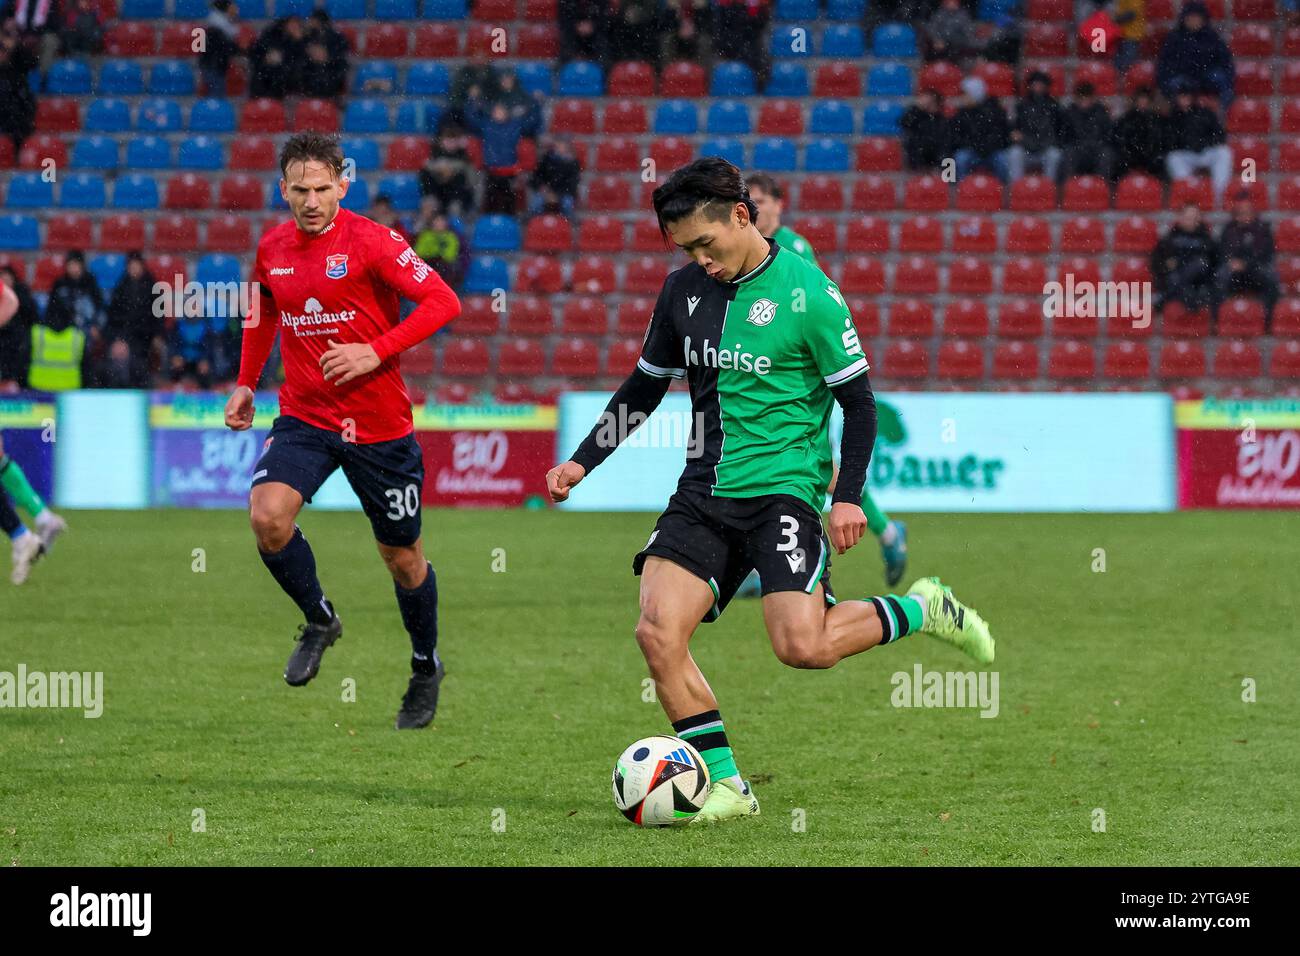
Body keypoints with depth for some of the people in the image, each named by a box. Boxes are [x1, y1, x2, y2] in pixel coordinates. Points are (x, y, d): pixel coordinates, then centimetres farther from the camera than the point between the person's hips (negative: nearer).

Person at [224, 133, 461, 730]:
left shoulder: (370, 242, -13)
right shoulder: (272, 248, 3)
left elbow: (443, 302, -17)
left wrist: (376, 352, -24)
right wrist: (246, 382, 14)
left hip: (379, 423, -3)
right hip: (304, 416, 3)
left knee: (401, 556, 9)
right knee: (266, 516, -22)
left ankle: (426, 665, 35)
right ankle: (318, 621, 5)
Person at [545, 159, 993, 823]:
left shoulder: (807, 292, -9)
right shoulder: (684, 290, 9)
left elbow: (857, 398, -4)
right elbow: (646, 386, 21)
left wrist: (849, 494, -13)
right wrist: (581, 462, 15)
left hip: (783, 487, -5)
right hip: (704, 492, 6)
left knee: (803, 647, -20)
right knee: (658, 633, -13)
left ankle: (922, 610, 8)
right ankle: (725, 785, 0)